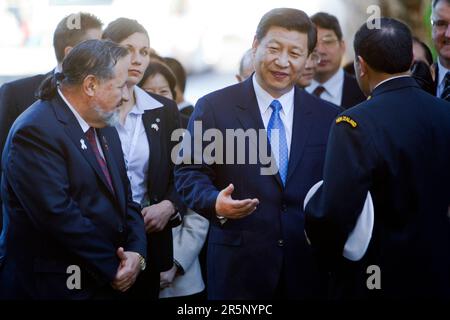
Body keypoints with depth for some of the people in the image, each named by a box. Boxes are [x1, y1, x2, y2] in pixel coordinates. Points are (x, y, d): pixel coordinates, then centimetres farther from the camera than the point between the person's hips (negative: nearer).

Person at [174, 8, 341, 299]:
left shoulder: (328, 117, 7)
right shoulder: (214, 108, 0)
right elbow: (188, 171, -1)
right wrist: (215, 202, -20)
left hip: (309, 267, 2)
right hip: (238, 266, -2)